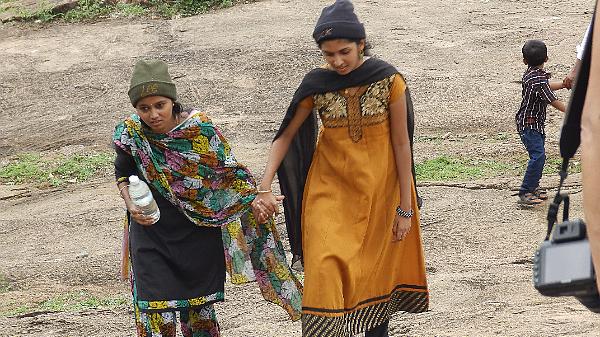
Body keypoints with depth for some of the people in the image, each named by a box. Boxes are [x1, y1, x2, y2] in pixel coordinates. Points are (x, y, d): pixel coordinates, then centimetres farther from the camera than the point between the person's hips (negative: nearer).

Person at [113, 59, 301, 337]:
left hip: (199, 234, 0)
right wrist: (131, 206, -10)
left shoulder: (200, 129, -14)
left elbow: (230, 170, -5)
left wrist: (255, 197, -19)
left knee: (199, 307, 11)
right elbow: (122, 174, 8)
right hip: (151, 236, 0)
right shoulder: (129, 135, -11)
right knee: (156, 314, -6)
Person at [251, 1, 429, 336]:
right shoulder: (316, 83, -7)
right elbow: (286, 135, -2)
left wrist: (406, 207, -6)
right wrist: (265, 188, -15)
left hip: (379, 188, -1)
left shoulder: (389, 80, -11)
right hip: (331, 188, 1)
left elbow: (401, 144, -7)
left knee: (378, 268, 8)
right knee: (326, 270, -10)